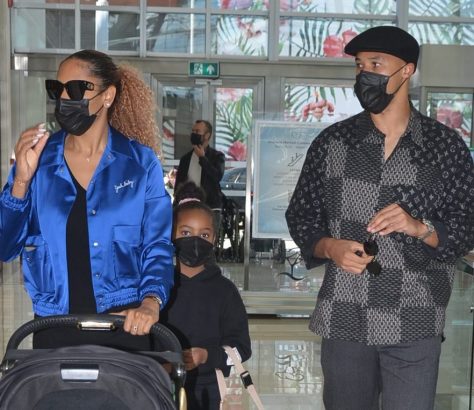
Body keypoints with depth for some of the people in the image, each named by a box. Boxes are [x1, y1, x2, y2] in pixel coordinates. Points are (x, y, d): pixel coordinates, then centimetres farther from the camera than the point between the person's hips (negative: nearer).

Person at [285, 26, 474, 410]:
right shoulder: (331, 142, 4)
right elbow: (301, 216, 8)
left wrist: (420, 228, -17)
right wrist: (330, 248, -11)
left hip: (414, 324, -1)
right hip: (342, 321, 2)